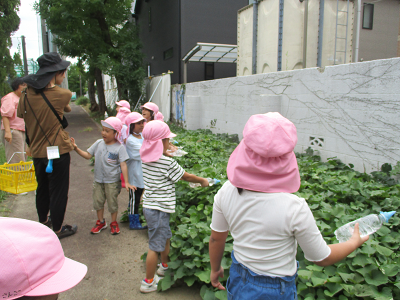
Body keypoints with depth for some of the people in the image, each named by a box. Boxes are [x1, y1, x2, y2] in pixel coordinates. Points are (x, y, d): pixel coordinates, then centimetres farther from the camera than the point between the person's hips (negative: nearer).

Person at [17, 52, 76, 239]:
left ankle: (43, 220, 41)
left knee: (42, 188, 23)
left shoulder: (26, 93, -1)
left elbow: (21, 115, 11)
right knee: (58, 191, 6)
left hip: (37, 151, 6)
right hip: (58, 150, -6)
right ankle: (58, 229, 18)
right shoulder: (63, 94, -15)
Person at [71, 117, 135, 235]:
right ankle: (100, 222, 35)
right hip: (98, 180, 5)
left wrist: (126, 182, -19)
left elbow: (123, 165, -17)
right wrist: (76, 148, -7)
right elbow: (88, 155, 5)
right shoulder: (98, 143, -2)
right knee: (98, 201, 15)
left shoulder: (119, 147, -15)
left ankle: (114, 223, 31)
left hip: (112, 181, -4)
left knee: (112, 203, 9)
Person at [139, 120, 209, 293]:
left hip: (149, 206, 9)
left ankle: (165, 266, 45)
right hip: (158, 209, -9)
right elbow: (186, 177, -7)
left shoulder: (146, 159, 2)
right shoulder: (167, 162, -21)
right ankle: (148, 282, 19)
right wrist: (203, 181, 7)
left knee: (165, 236, 26)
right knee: (155, 246, 5)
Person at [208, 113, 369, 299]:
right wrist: (355, 242, 6)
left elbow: (216, 239, -4)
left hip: (238, 283, 3)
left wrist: (215, 269, 15)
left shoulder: (226, 192, -20)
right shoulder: (294, 208, -30)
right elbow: (322, 258, -13)